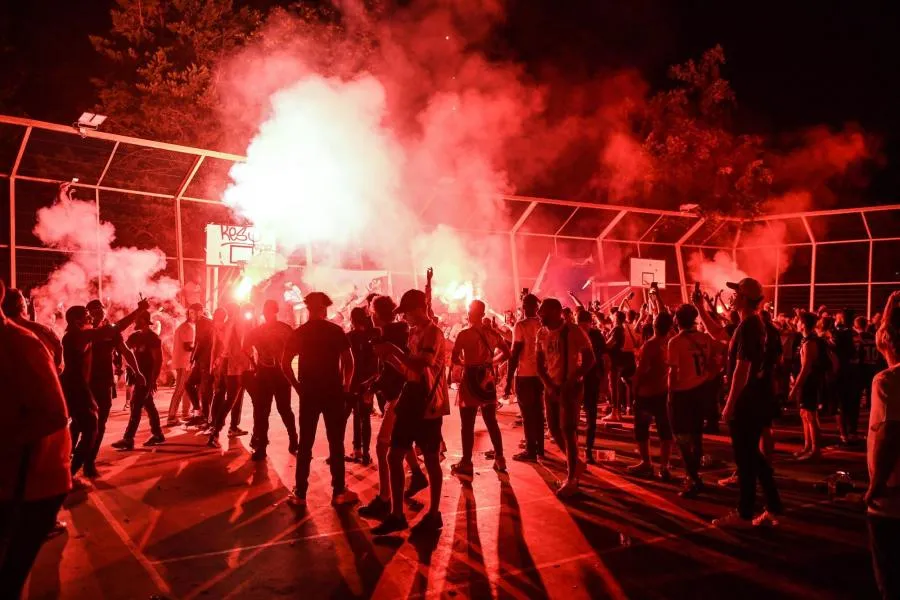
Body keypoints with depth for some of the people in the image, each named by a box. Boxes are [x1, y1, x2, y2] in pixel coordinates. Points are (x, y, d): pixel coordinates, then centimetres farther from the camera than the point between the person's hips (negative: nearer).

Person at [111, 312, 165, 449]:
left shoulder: (153, 338, -13)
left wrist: (154, 379, -20)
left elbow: (158, 360, -16)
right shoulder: (136, 336, 11)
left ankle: (128, 439, -9)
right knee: (148, 405, 13)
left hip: (147, 377, -8)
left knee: (136, 406, -10)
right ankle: (158, 434, 21)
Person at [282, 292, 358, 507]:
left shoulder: (299, 332, 3)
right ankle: (339, 492, 10)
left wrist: (298, 386, 4)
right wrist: (346, 385, 3)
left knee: (305, 444, 8)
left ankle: (300, 494, 10)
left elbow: (285, 364, -2)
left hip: (308, 392, 2)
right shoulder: (336, 331, -2)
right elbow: (349, 361, -8)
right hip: (333, 392, -2)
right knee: (336, 443, 6)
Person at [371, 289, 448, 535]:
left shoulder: (433, 333, -13)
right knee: (394, 456, 8)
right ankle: (397, 515, 17)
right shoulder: (414, 333, 14)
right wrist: (389, 357, 0)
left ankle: (434, 515, 18)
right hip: (410, 401, 9)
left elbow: (421, 367, -26)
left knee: (431, 460, 4)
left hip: (428, 404, -9)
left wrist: (394, 349, -18)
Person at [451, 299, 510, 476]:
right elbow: (507, 353, 12)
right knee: (492, 422, 15)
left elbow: (454, 359, -12)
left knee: (467, 425, 2)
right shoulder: (492, 333, 4)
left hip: (471, 380, -5)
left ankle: (466, 464, 5)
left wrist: (466, 362, 6)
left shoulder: (464, 334, -11)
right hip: (487, 379, 5)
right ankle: (500, 460, 18)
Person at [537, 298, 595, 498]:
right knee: (555, 431, 10)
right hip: (551, 387, 6)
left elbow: (589, 359, -12)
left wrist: (571, 382, -19)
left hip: (571, 387, -6)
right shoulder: (542, 334, 3)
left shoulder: (573, 331, -13)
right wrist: (549, 385, -9)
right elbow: (540, 364, 7)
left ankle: (571, 480, 8)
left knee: (568, 432, -4)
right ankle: (577, 464, 32)